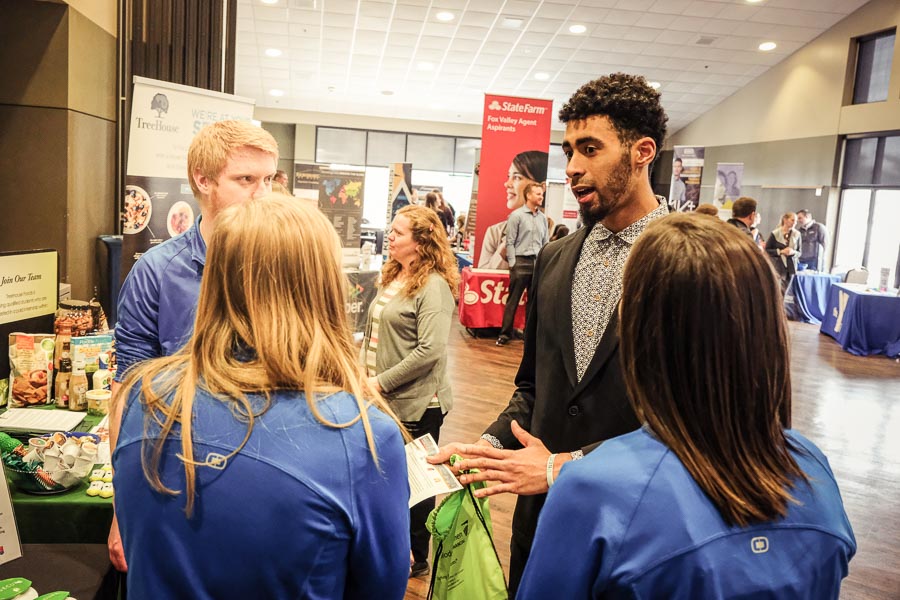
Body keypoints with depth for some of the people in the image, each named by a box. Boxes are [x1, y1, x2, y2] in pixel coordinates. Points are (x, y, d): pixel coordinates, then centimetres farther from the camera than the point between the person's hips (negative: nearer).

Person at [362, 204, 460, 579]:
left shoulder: (433, 286, -17)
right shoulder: (393, 277, 10)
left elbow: (430, 351, -24)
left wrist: (382, 382, -19)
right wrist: (366, 375, 7)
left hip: (416, 403, -8)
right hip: (384, 399, 8)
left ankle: (416, 558, 27)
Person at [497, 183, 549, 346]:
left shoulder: (543, 218, 12)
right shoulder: (516, 215, -3)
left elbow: (546, 243, 14)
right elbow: (510, 242, -5)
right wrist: (512, 264, -10)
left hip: (538, 263, 5)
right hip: (521, 262, -5)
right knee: (513, 300, -1)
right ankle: (505, 334, 5)